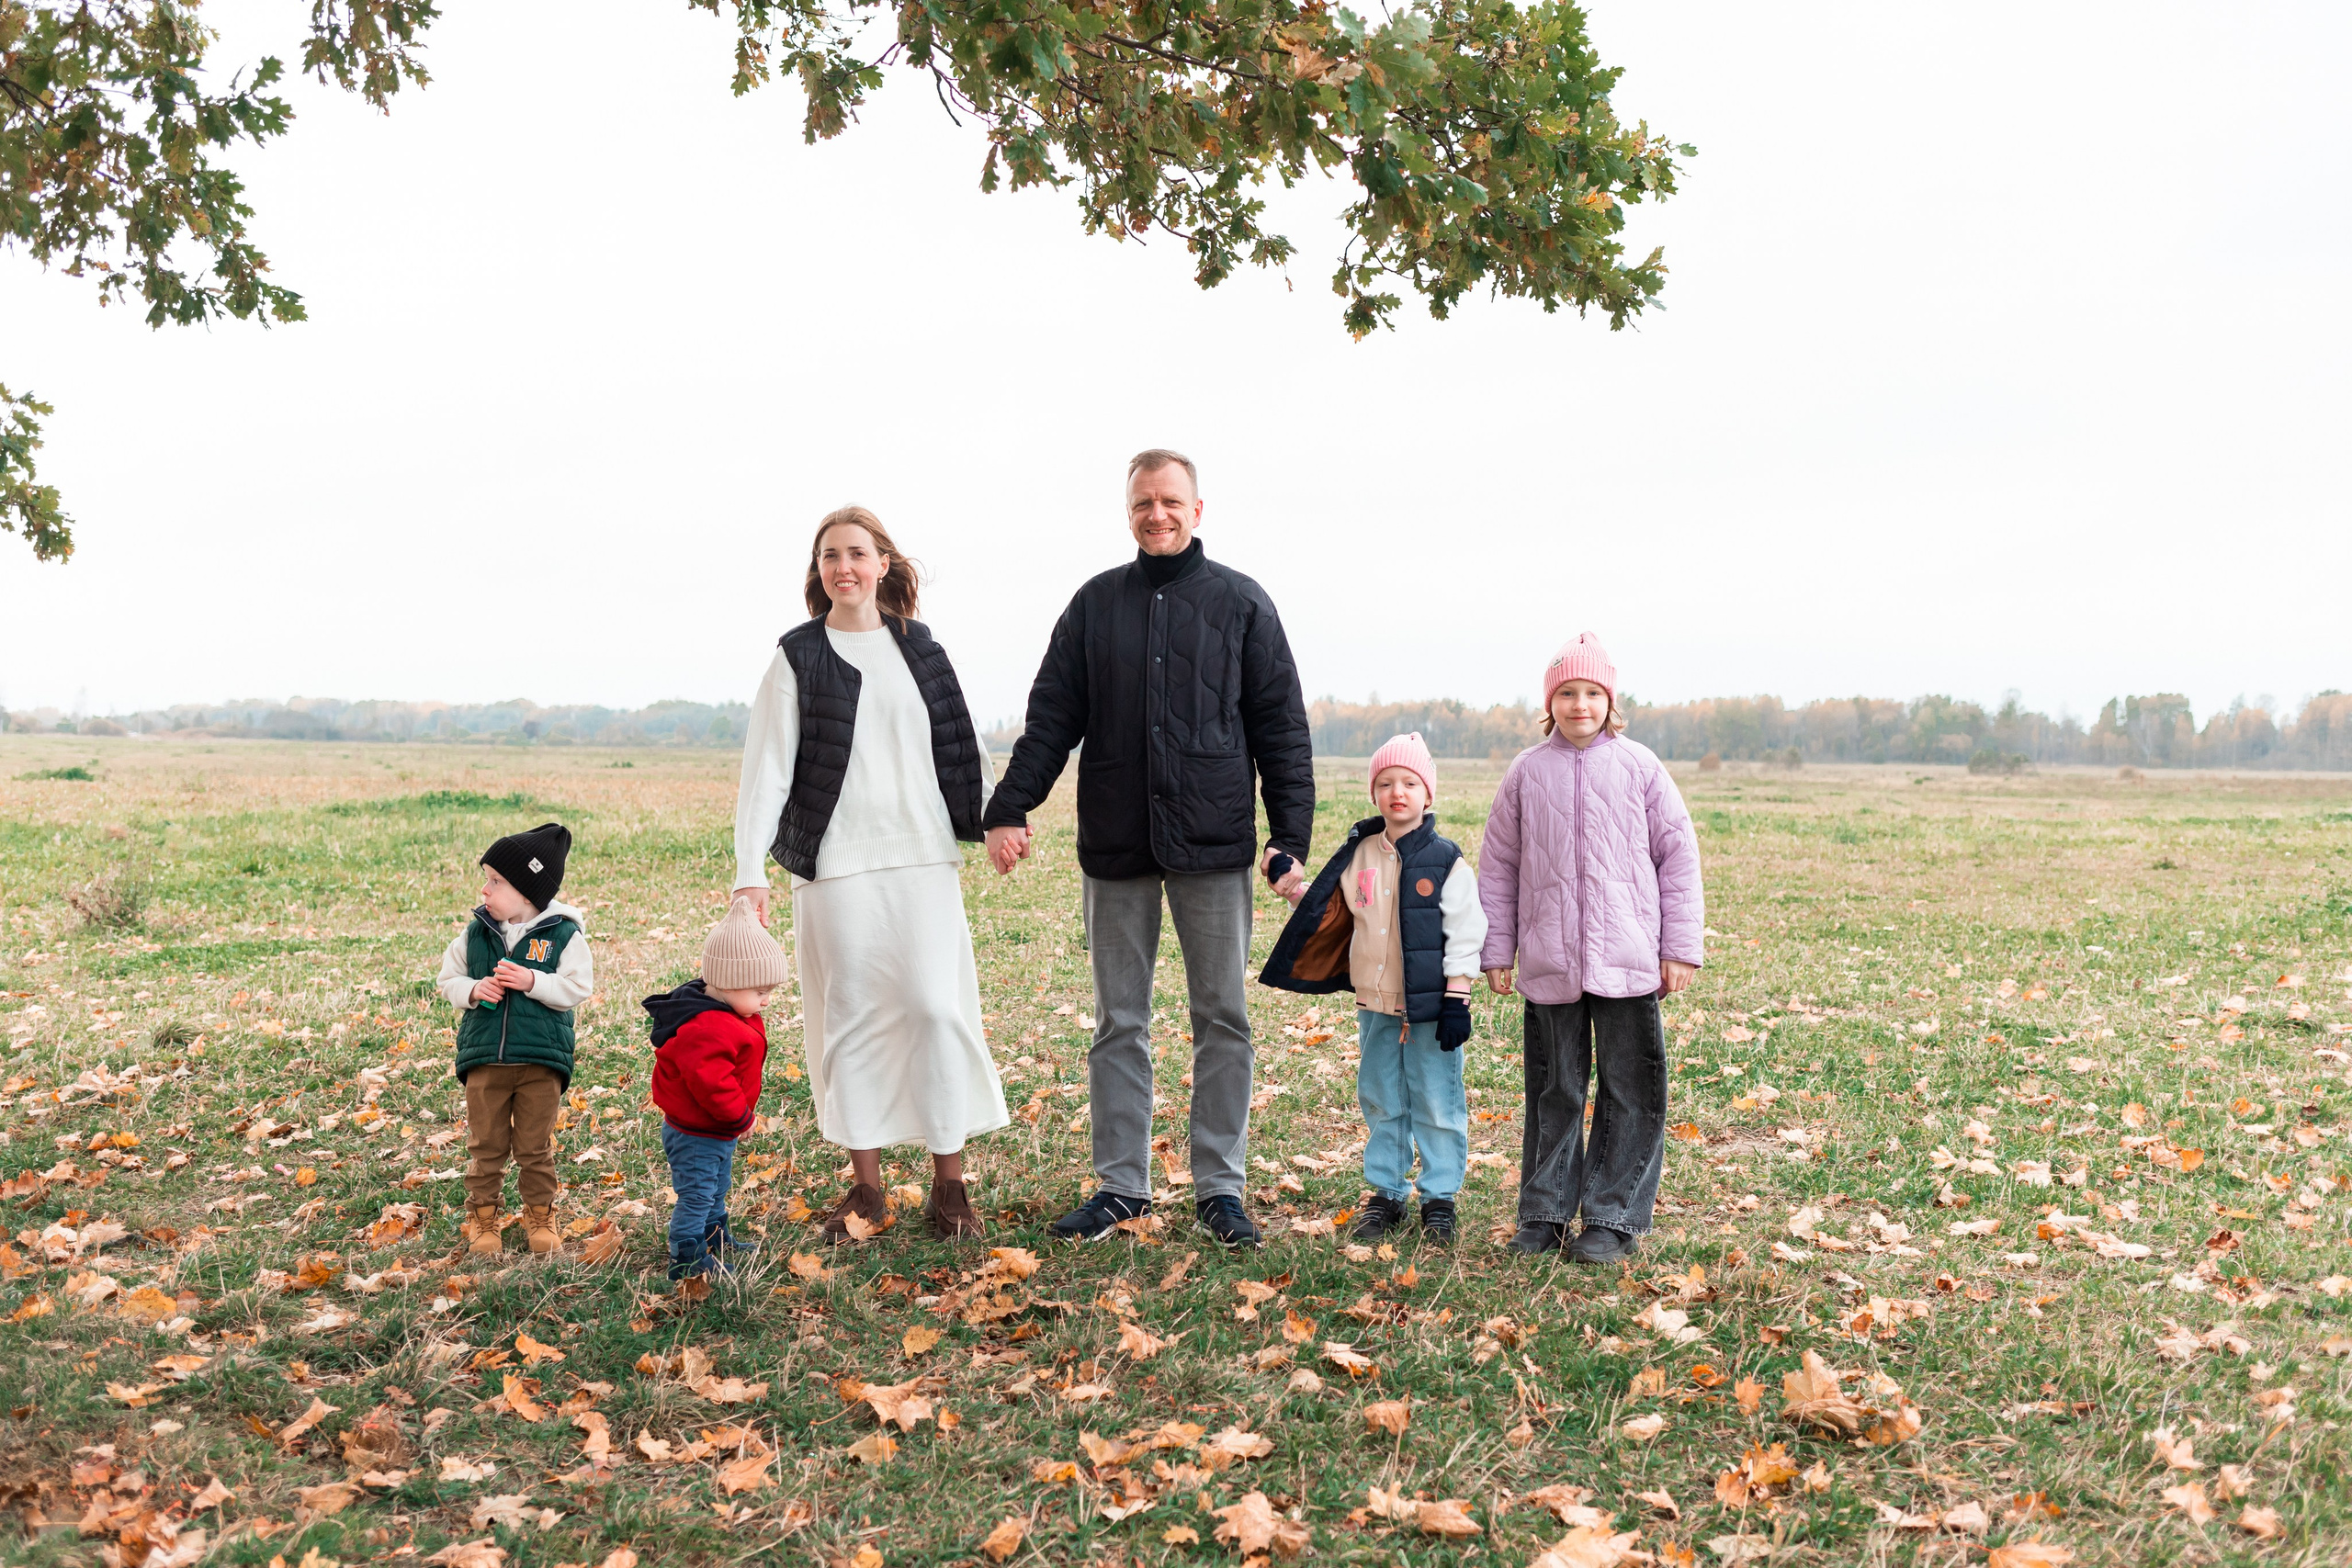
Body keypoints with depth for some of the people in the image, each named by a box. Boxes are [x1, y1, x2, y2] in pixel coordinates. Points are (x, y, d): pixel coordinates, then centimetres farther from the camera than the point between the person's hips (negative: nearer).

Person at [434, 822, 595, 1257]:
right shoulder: (475, 934, 3)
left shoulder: (564, 935, -6)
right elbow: (448, 978, 10)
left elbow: (577, 988, -9)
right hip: (484, 1058, 3)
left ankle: (540, 1216, 24)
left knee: (536, 1147, 8)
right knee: (485, 1145, 10)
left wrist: (532, 982, -20)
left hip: (542, 1059, -3)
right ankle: (484, 1217, 25)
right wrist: (473, 990, -10)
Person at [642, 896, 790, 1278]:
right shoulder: (706, 1029, -32)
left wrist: (744, 1111, 15)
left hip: (718, 1131, 11)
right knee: (696, 1196, -2)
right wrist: (741, 1116, -23)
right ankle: (686, 1258, 7)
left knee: (717, 1189, 25)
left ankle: (716, 1240, 41)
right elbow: (710, 1081, -35)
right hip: (695, 1135, -11)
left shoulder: (731, 1017, 5)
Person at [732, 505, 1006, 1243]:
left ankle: (949, 1183, 9)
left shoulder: (920, 648, 10)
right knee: (851, 1015, 4)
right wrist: (750, 872, -9)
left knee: (936, 1006, -3)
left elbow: (962, 744, 15)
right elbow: (767, 766, -1)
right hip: (837, 863, -1)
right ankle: (866, 1186, 16)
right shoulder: (799, 656, 3)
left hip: (924, 857, 1)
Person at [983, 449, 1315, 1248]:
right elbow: (1050, 716, 8)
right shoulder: (1095, 603, 9)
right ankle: (1120, 1185, 16)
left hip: (1214, 847, -1)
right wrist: (1009, 809, -3)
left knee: (1222, 1017, 3)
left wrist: (1290, 838, -3)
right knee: (1118, 1022, 7)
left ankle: (1220, 1187, 14)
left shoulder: (1241, 602, 5)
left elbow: (1282, 728, 4)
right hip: (1116, 848, 2)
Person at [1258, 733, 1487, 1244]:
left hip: (1430, 1007, -4)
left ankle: (1439, 1196, 16)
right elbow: (1332, 913, 17)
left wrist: (1457, 1001, -10)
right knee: (1380, 1103, 13)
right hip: (1374, 1006, 5)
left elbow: (1464, 933, -7)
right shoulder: (1358, 857, 5)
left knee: (1436, 1104, 3)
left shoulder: (1445, 861, -8)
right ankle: (1386, 1193, 24)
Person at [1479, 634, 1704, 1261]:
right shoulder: (1527, 772, 5)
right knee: (1553, 1090, 10)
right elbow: (1499, 866, 10)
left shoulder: (1640, 766, 1)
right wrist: (1496, 952, 7)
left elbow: (1678, 856, 5)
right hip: (1548, 962, 1)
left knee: (1630, 1091, 3)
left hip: (1629, 961, -1)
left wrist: (1682, 947, 1)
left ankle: (1614, 1218, 14)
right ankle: (1544, 1211, 21)